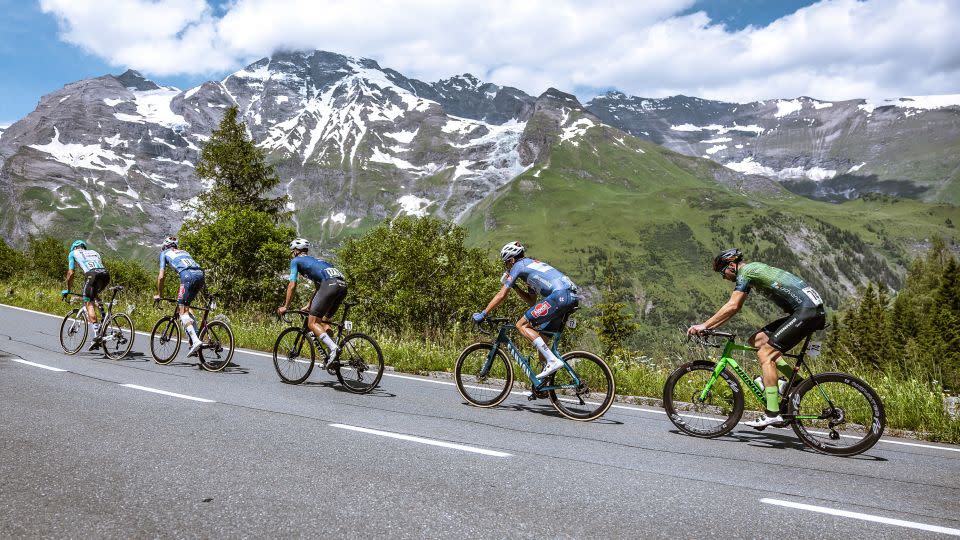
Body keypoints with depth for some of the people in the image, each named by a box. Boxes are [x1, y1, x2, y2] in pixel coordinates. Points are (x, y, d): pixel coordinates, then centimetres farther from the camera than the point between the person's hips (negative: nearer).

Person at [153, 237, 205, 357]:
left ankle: (195, 341, -21)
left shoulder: (164, 253, 23)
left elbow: (161, 276, 17)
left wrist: (158, 294, 27)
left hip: (188, 276, -6)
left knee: (182, 311, -4)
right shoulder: (184, 252, 37)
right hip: (200, 274, 6)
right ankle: (196, 336, 11)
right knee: (186, 305, 22)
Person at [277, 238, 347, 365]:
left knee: (312, 323, -2)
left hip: (330, 284, -8)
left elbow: (292, 285, 11)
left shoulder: (296, 261, 17)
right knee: (324, 321, 19)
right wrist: (309, 305, 46)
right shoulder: (314, 260, 38)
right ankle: (333, 357, 11)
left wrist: (285, 306, 19)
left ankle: (333, 348, -19)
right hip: (343, 284, 8)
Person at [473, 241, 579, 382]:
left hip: (559, 295, -9)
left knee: (521, 325, -5)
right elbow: (531, 302, 32)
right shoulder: (533, 264, 32)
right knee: (539, 333, 17)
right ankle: (546, 380, 18)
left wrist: (482, 314, 11)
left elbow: (501, 295, 5)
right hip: (573, 296, 9)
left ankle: (553, 361, -14)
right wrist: (514, 286, 29)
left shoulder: (518, 265, 7)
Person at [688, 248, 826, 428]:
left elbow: (732, 306, -15)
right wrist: (709, 326, 17)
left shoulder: (745, 272, -8)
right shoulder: (753, 270, 21)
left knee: (765, 354, -12)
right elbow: (735, 308, 22)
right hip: (810, 310, 10)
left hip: (808, 311, -10)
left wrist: (704, 325, -9)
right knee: (756, 341, 10)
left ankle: (772, 413, -13)